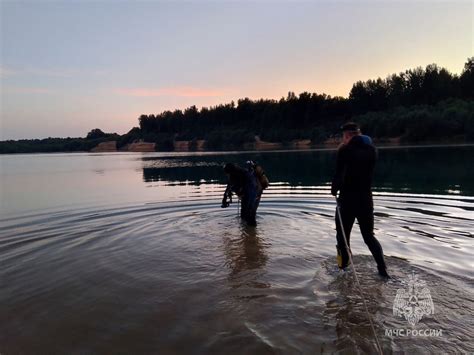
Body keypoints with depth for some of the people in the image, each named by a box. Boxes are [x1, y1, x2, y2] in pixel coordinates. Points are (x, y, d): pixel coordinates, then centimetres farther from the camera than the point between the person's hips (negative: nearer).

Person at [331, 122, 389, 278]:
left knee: (343, 236, 10)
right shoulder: (372, 150, 6)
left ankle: (343, 268, 16)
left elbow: (339, 174, -18)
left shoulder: (345, 150, -11)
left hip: (348, 199, -5)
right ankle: (383, 269, 12)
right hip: (366, 199, 5)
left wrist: (334, 189, 1)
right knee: (369, 236, 18)